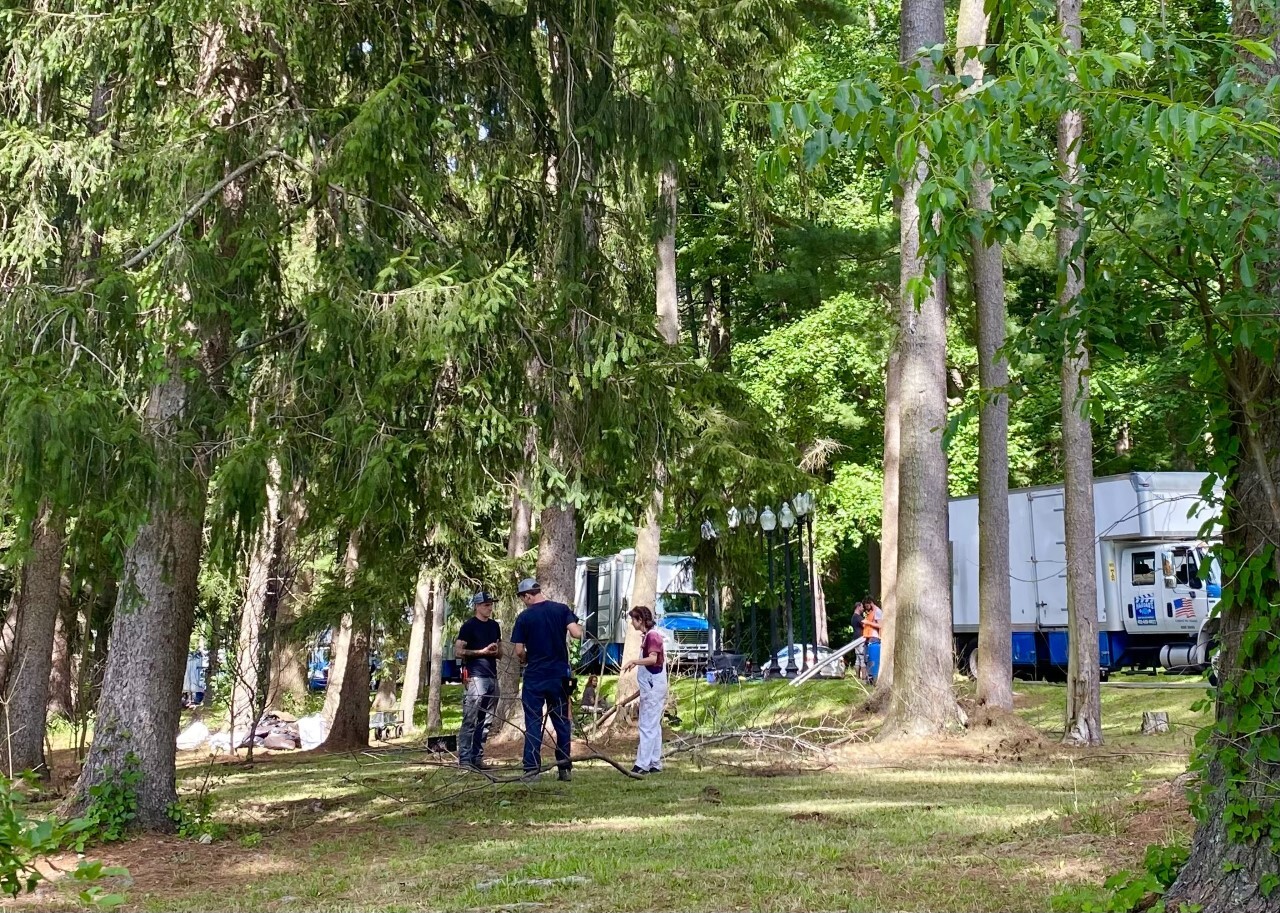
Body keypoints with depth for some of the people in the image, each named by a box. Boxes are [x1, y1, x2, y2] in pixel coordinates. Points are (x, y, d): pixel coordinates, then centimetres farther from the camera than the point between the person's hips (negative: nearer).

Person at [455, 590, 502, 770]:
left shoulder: (495, 626, 17)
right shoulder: (469, 626, -3)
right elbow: (458, 652, -10)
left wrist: (496, 651, 2)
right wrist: (482, 651, -14)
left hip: (492, 677, 7)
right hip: (475, 677, -7)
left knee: (485, 721, 8)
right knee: (470, 720, -8)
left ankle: (477, 757, 13)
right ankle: (464, 759, -7)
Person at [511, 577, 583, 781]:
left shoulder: (524, 617, -5)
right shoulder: (562, 609, -1)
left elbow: (519, 651, -5)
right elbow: (576, 634, -11)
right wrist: (579, 626, 11)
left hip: (534, 677, -2)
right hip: (559, 676, 2)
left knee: (533, 723, 2)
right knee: (562, 722, 10)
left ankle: (531, 768, -2)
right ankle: (564, 768, 11)